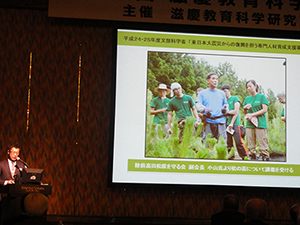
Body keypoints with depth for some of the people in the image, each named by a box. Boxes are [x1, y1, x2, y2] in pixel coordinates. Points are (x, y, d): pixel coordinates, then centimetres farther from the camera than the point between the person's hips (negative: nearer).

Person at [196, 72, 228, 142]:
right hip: (208, 122, -2)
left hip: (220, 121, 2)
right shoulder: (202, 93, 12)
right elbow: (198, 105, 0)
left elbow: (225, 105, 26)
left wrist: (225, 109, 1)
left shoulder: (222, 93, 21)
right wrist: (204, 109, -22)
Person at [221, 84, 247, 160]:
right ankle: (230, 157, 9)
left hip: (235, 124, -5)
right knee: (228, 143, 3)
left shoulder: (235, 99, 4)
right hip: (226, 124, 5)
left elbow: (235, 112, -4)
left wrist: (232, 123, -10)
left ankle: (245, 157, -6)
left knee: (238, 142, -12)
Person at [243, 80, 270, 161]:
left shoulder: (261, 97, 4)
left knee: (262, 142, -9)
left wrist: (252, 115, -10)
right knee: (250, 144, 2)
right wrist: (245, 108, 0)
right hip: (249, 124, 5)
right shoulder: (247, 98, 18)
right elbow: (245, 112, 23)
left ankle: (265, 157, -8)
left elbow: (264, 110, -5)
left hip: (260, 124, -5)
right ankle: (252, 157, 7)